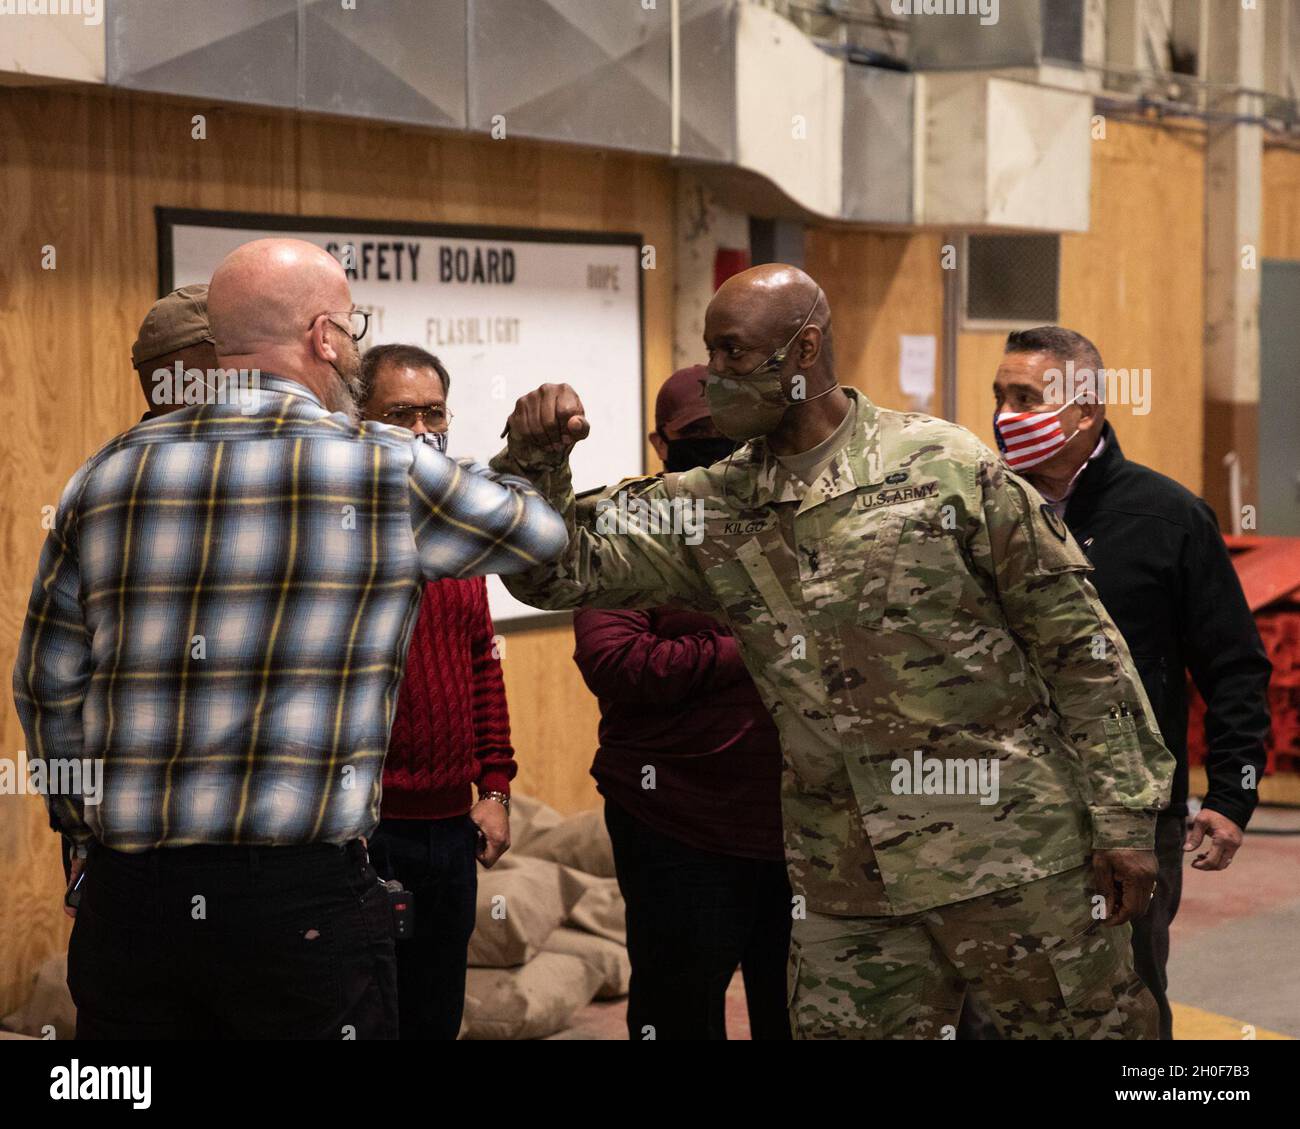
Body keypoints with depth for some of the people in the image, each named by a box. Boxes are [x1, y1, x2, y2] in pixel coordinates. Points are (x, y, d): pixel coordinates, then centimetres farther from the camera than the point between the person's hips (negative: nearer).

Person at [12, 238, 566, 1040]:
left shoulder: (108, 475, 6)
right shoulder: (389, 471, -5)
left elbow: (46, 691, 10)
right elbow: (541, 535, 12)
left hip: (125, 898, 4)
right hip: (304, 902, -4)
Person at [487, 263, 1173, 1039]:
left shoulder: (948, 468, -7)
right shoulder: (714, 512, 6)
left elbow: (1081, 645, -5)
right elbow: (561, 568, 3)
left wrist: (1124, 819, -7)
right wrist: (535, 459, -16)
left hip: (1016, 861, -4)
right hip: (848, 889, 4)